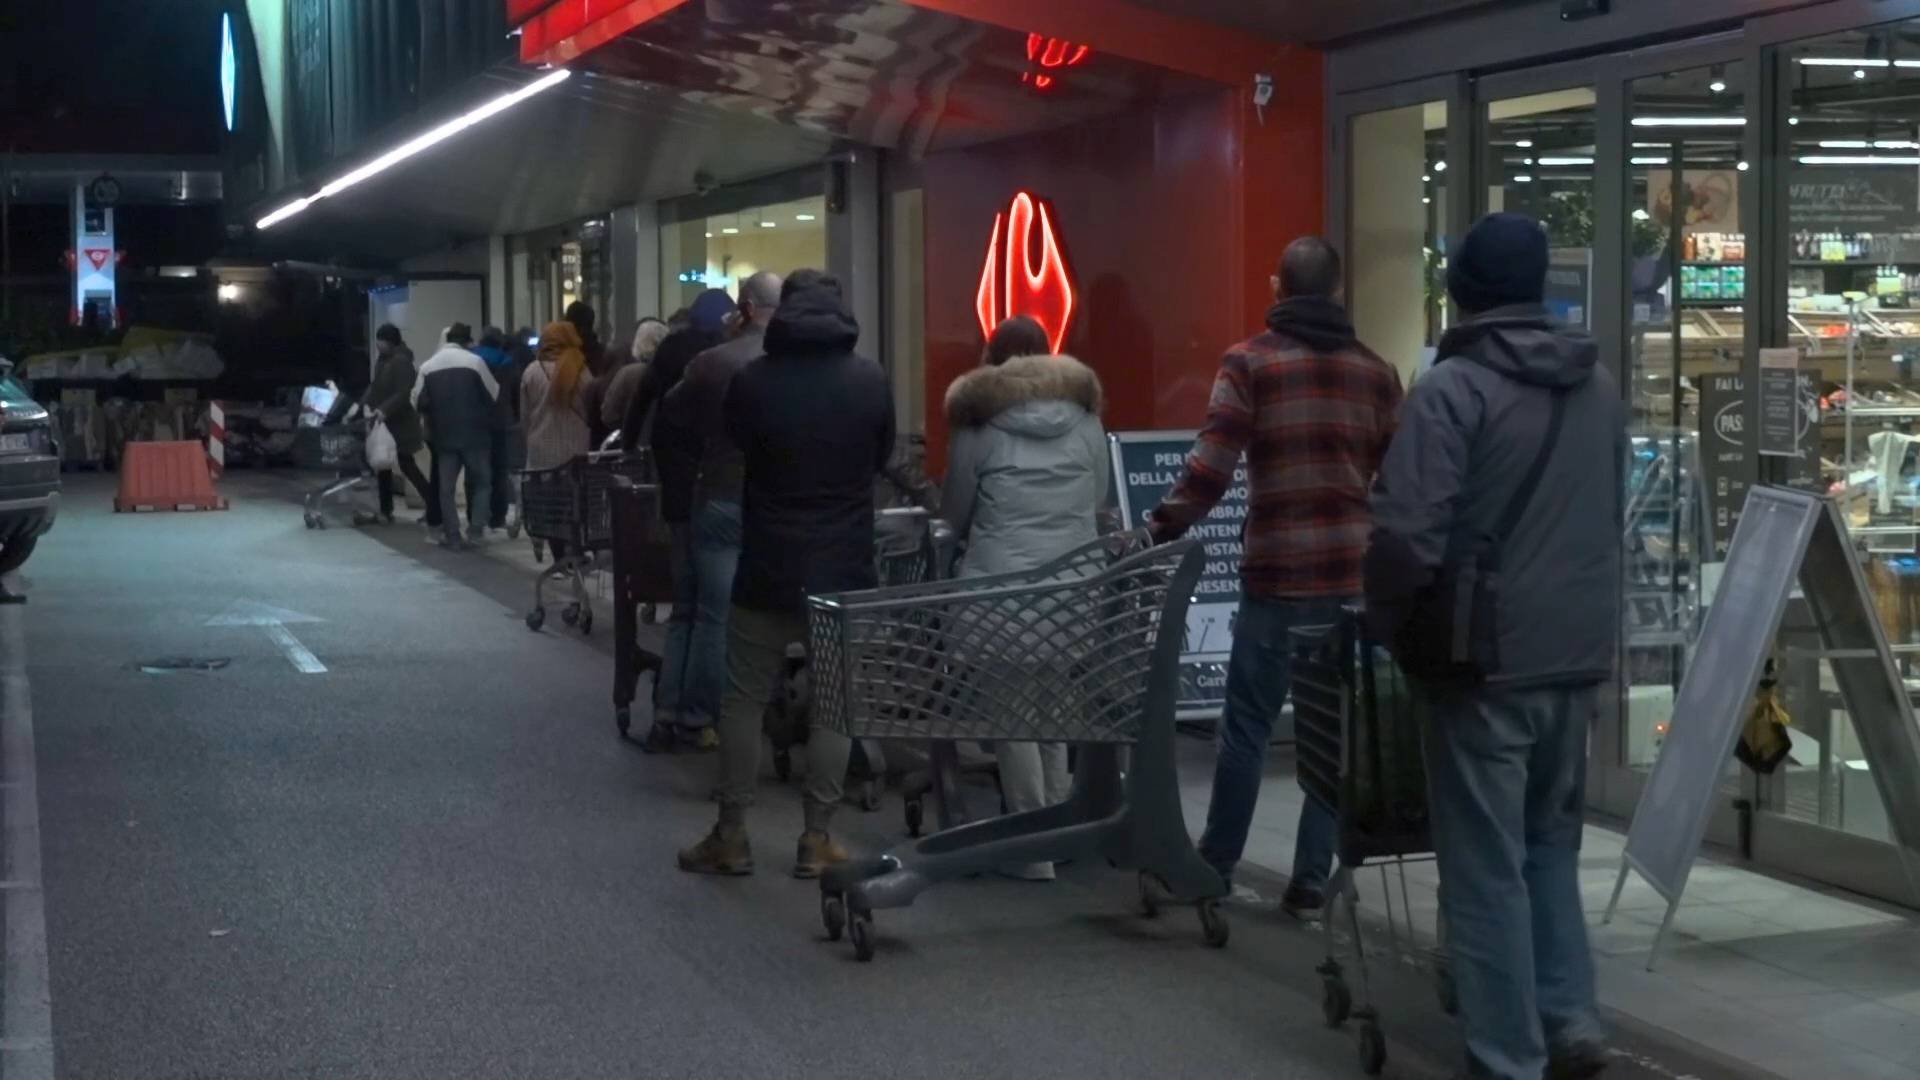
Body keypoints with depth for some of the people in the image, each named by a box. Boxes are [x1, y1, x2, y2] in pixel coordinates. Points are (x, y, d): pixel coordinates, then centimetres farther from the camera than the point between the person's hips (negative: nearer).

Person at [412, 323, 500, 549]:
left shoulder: (428, 366, 3)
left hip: (444, 435, 3)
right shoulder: (474, 361, -7)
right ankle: (475, 530, -3)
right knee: (482, 482, 10)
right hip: (474, 433, -3)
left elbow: (418, 401, 2)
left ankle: (453, 537, 6)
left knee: (446, 488, 8)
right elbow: (493, 394, -3)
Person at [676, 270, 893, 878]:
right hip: (844, 569, 1)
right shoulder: (870, 380, -5)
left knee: (743, 700, 8)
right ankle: (816, 839, 8)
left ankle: (731, 837, 12)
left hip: (768, 568, -1)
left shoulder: (752, 380, -10)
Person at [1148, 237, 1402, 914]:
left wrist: (1158, 531, -5)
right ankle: (1312, 880, 8)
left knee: (1248, 723, 6)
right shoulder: (1376, 371, 10)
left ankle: (1217, 864, 14)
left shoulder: (1249, 362, -2)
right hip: (1356, 574, 3)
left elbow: (1211, 466, -10)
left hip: (1278, 572, -3)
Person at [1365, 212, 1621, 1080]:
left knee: (1487, 866, 2)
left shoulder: (1454, 387, -14)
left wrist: (1391, 624, -3)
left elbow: (1407, 534, -20)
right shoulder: (1600, 384, 9)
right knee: (1550, 841, 20)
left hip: (1486, 659, -6)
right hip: (1578, 651, 6)